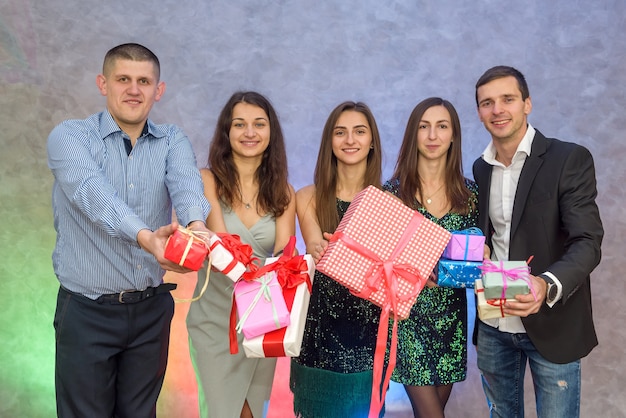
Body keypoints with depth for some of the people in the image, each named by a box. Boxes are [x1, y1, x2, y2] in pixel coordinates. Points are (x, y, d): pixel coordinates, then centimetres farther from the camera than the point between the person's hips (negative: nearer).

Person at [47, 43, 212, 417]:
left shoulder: (172, 141, 1)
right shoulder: (69, 136, -8)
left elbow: (186, 184, -20)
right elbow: (93, 193, -28)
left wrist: (196, 224, -44)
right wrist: (145, 237, -47)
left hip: (152, 308, 3)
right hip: (88, 311, -2)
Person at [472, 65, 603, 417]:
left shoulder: (570, 159, -10)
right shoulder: (480, 168, 7)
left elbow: (588, 242, -17)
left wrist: (547, 285, -35)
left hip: (551, 326, -4)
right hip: (492, 326, 5)